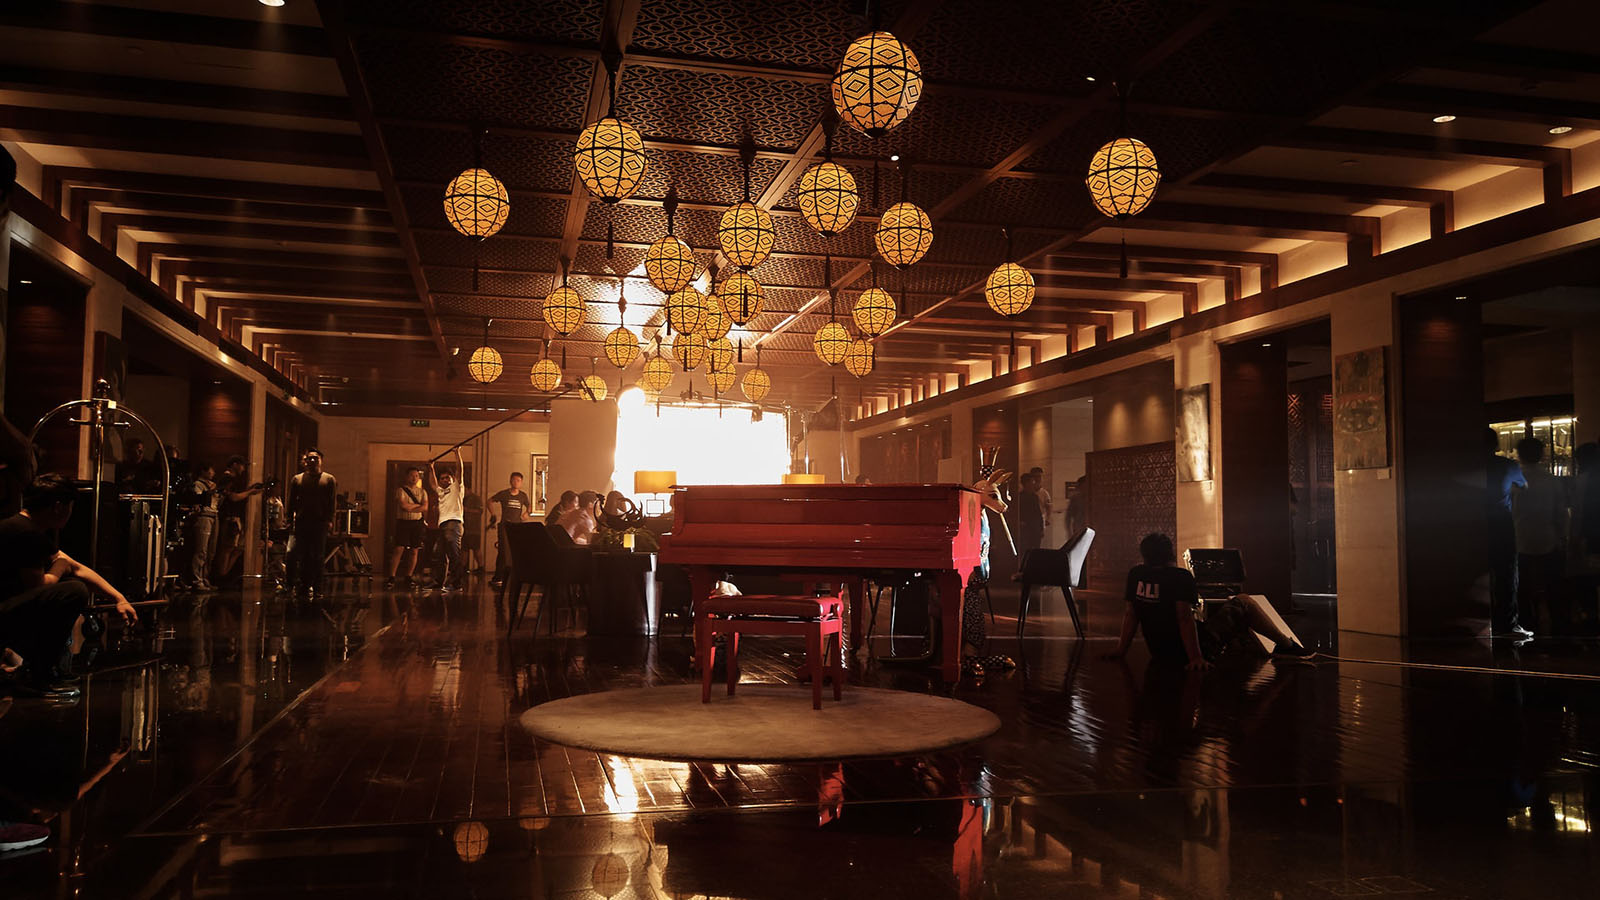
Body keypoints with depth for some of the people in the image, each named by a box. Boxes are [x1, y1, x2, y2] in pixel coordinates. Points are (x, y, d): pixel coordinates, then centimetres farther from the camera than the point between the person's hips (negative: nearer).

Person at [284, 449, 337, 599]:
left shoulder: (329, 480, 9)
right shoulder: (297, 479, 13)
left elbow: (333, 502, 3)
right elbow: (291, 502, 12)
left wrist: (329, 520, -8)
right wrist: (290, 520, 3)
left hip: (320, 523, -1)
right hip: (301, 522, 1)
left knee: (317, 557, 1)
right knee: (292, 553, -10)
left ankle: (316, 587, 8)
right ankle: (293, 584, -1)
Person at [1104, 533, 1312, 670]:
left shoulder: (1135, 575, 1)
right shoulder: (1180, 576, -17)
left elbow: (1130, 614, 6)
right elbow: (1184, 617, -22)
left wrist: (1121, 649, 13)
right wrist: (1196, 658, -21)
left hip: (1160, 654, 7)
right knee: (1244, 602, 9)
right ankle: (1286, 644, 21)